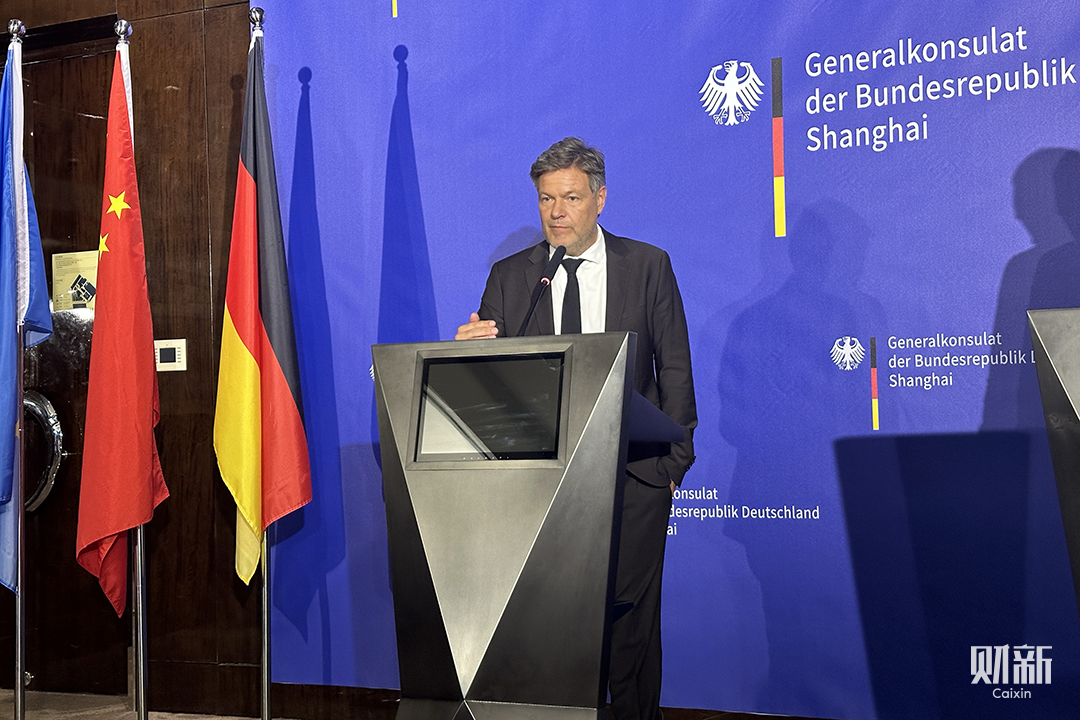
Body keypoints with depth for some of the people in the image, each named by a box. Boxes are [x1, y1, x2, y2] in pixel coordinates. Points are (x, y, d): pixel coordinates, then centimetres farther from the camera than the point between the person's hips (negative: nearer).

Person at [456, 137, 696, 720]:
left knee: (630, 612, 3)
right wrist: (470, 350, -16)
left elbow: (675, 368, 4)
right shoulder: (508, 277, 8)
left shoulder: (648, 265, 5)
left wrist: (674, 459, -1)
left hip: (632, 473, -1)